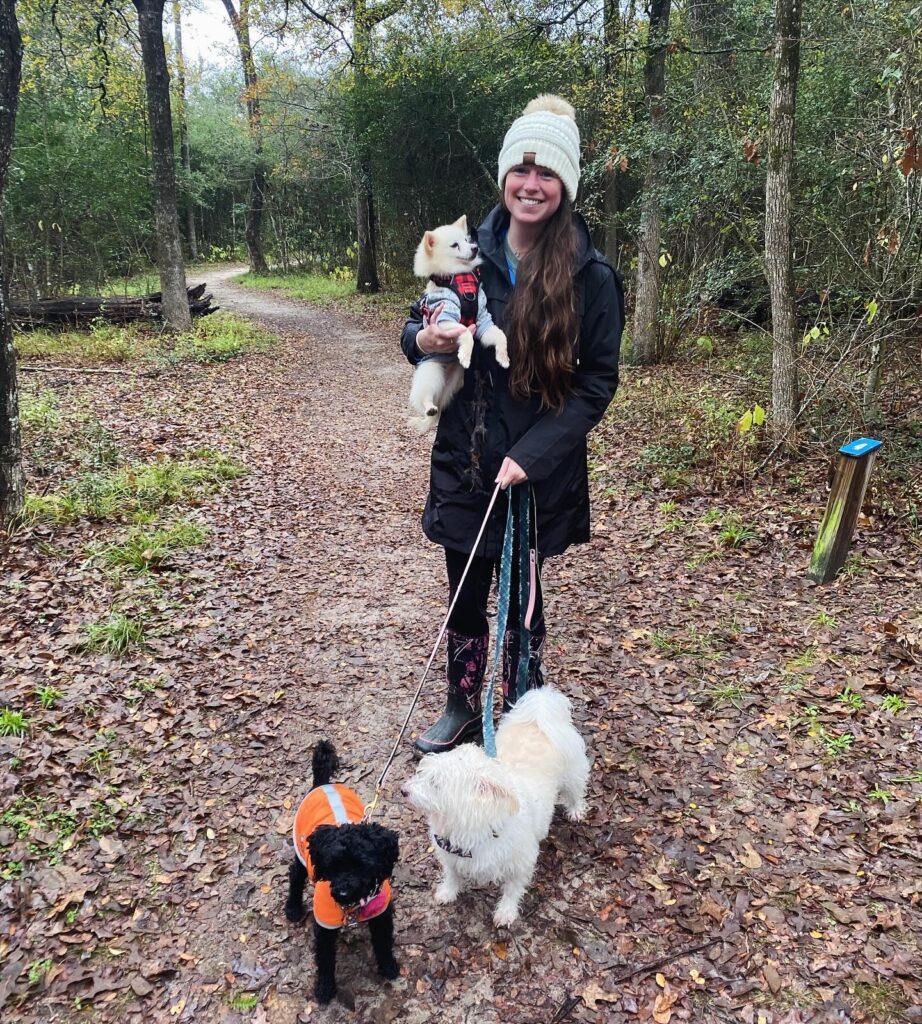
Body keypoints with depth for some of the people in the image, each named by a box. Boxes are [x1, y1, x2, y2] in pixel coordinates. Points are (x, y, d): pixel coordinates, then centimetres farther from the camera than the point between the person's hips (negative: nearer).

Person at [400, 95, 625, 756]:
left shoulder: (590, 276, -9)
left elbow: (598, 382, -8)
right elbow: (416, 331, 10)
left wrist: (533, 453, -18)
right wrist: (425, 339, -15)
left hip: (539, 473, -3)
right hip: (463, 460, 3)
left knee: (520, 596, 12)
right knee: (465, 593, 14)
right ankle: (462, 709, 35)